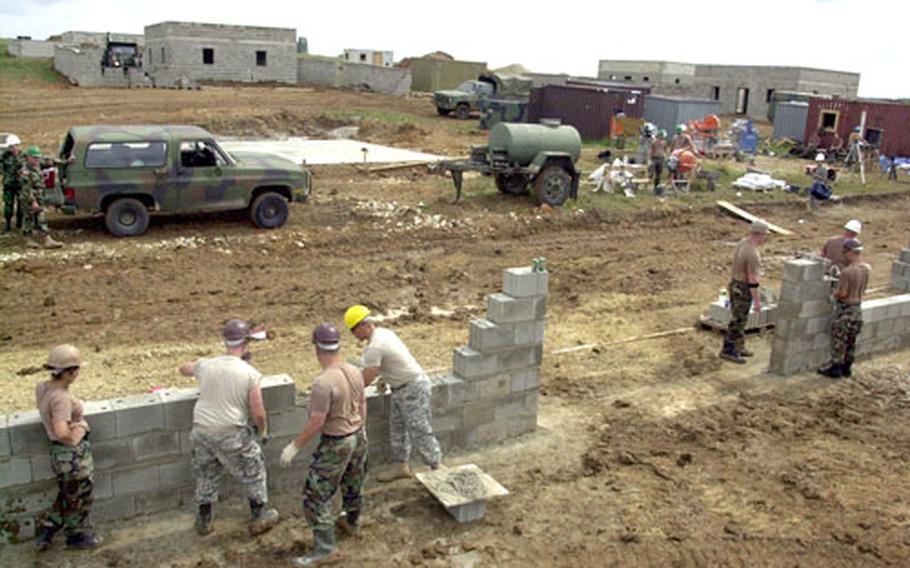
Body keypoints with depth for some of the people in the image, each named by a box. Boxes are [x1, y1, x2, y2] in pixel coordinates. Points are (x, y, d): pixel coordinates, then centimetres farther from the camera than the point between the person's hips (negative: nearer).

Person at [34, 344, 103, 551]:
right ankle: (77, 536, 36)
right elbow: (62, 432, -39)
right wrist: (72, 440, -18)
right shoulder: (61, 398, -29)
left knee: (67, 497, 28)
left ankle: (45, 530, 39)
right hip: (74, 455, -8)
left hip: (61, 454, 8)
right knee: (78, 499, 16)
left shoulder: (43, 388, -1)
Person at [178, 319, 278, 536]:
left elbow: (184, 368, 23)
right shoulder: (250, 374, -13)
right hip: (231, 436, -4)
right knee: (253, 472, 18)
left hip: (202, 431, 4)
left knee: (206, 475, 25)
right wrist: (263, 430, 7)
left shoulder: (206, 365, -2)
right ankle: (259, 517, 28)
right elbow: (258, 413, -12)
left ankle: (203, 521, 37)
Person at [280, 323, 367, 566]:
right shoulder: (354, 371, -5)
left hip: (335, 444, -8)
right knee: (353, 482, 27)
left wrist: (294, 446, -13)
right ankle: (351, 522, 50)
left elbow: (316, 422, -24)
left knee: (316, 495, 5)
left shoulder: (324, 383, -28)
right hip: (358, 436, 8)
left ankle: (324, 545, 12)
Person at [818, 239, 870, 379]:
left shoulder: (847, 272, -26)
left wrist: (834, 294, -2)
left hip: (845, 309, -7)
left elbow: (842, 293, -20)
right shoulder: (867, 269, -4)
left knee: (839, 340, 7)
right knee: (851, 340, 19)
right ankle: (847, 368, 30)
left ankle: (835, 369, 18)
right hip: (857, 307, 7)